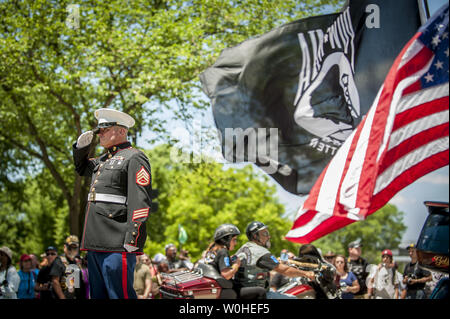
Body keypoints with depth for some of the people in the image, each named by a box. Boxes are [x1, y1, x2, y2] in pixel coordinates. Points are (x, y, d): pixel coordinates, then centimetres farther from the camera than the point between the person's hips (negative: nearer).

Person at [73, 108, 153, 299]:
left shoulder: (134, 158, -5)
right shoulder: (104, 159, 23)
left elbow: (141, 201, -14)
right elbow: (81, 168, 44)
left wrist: (132, 239, -22)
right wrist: (82, 146, 22)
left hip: (117, 245, -10)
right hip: (95, 244, 10)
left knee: (119, 295, -12)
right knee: (98, 295, 12)